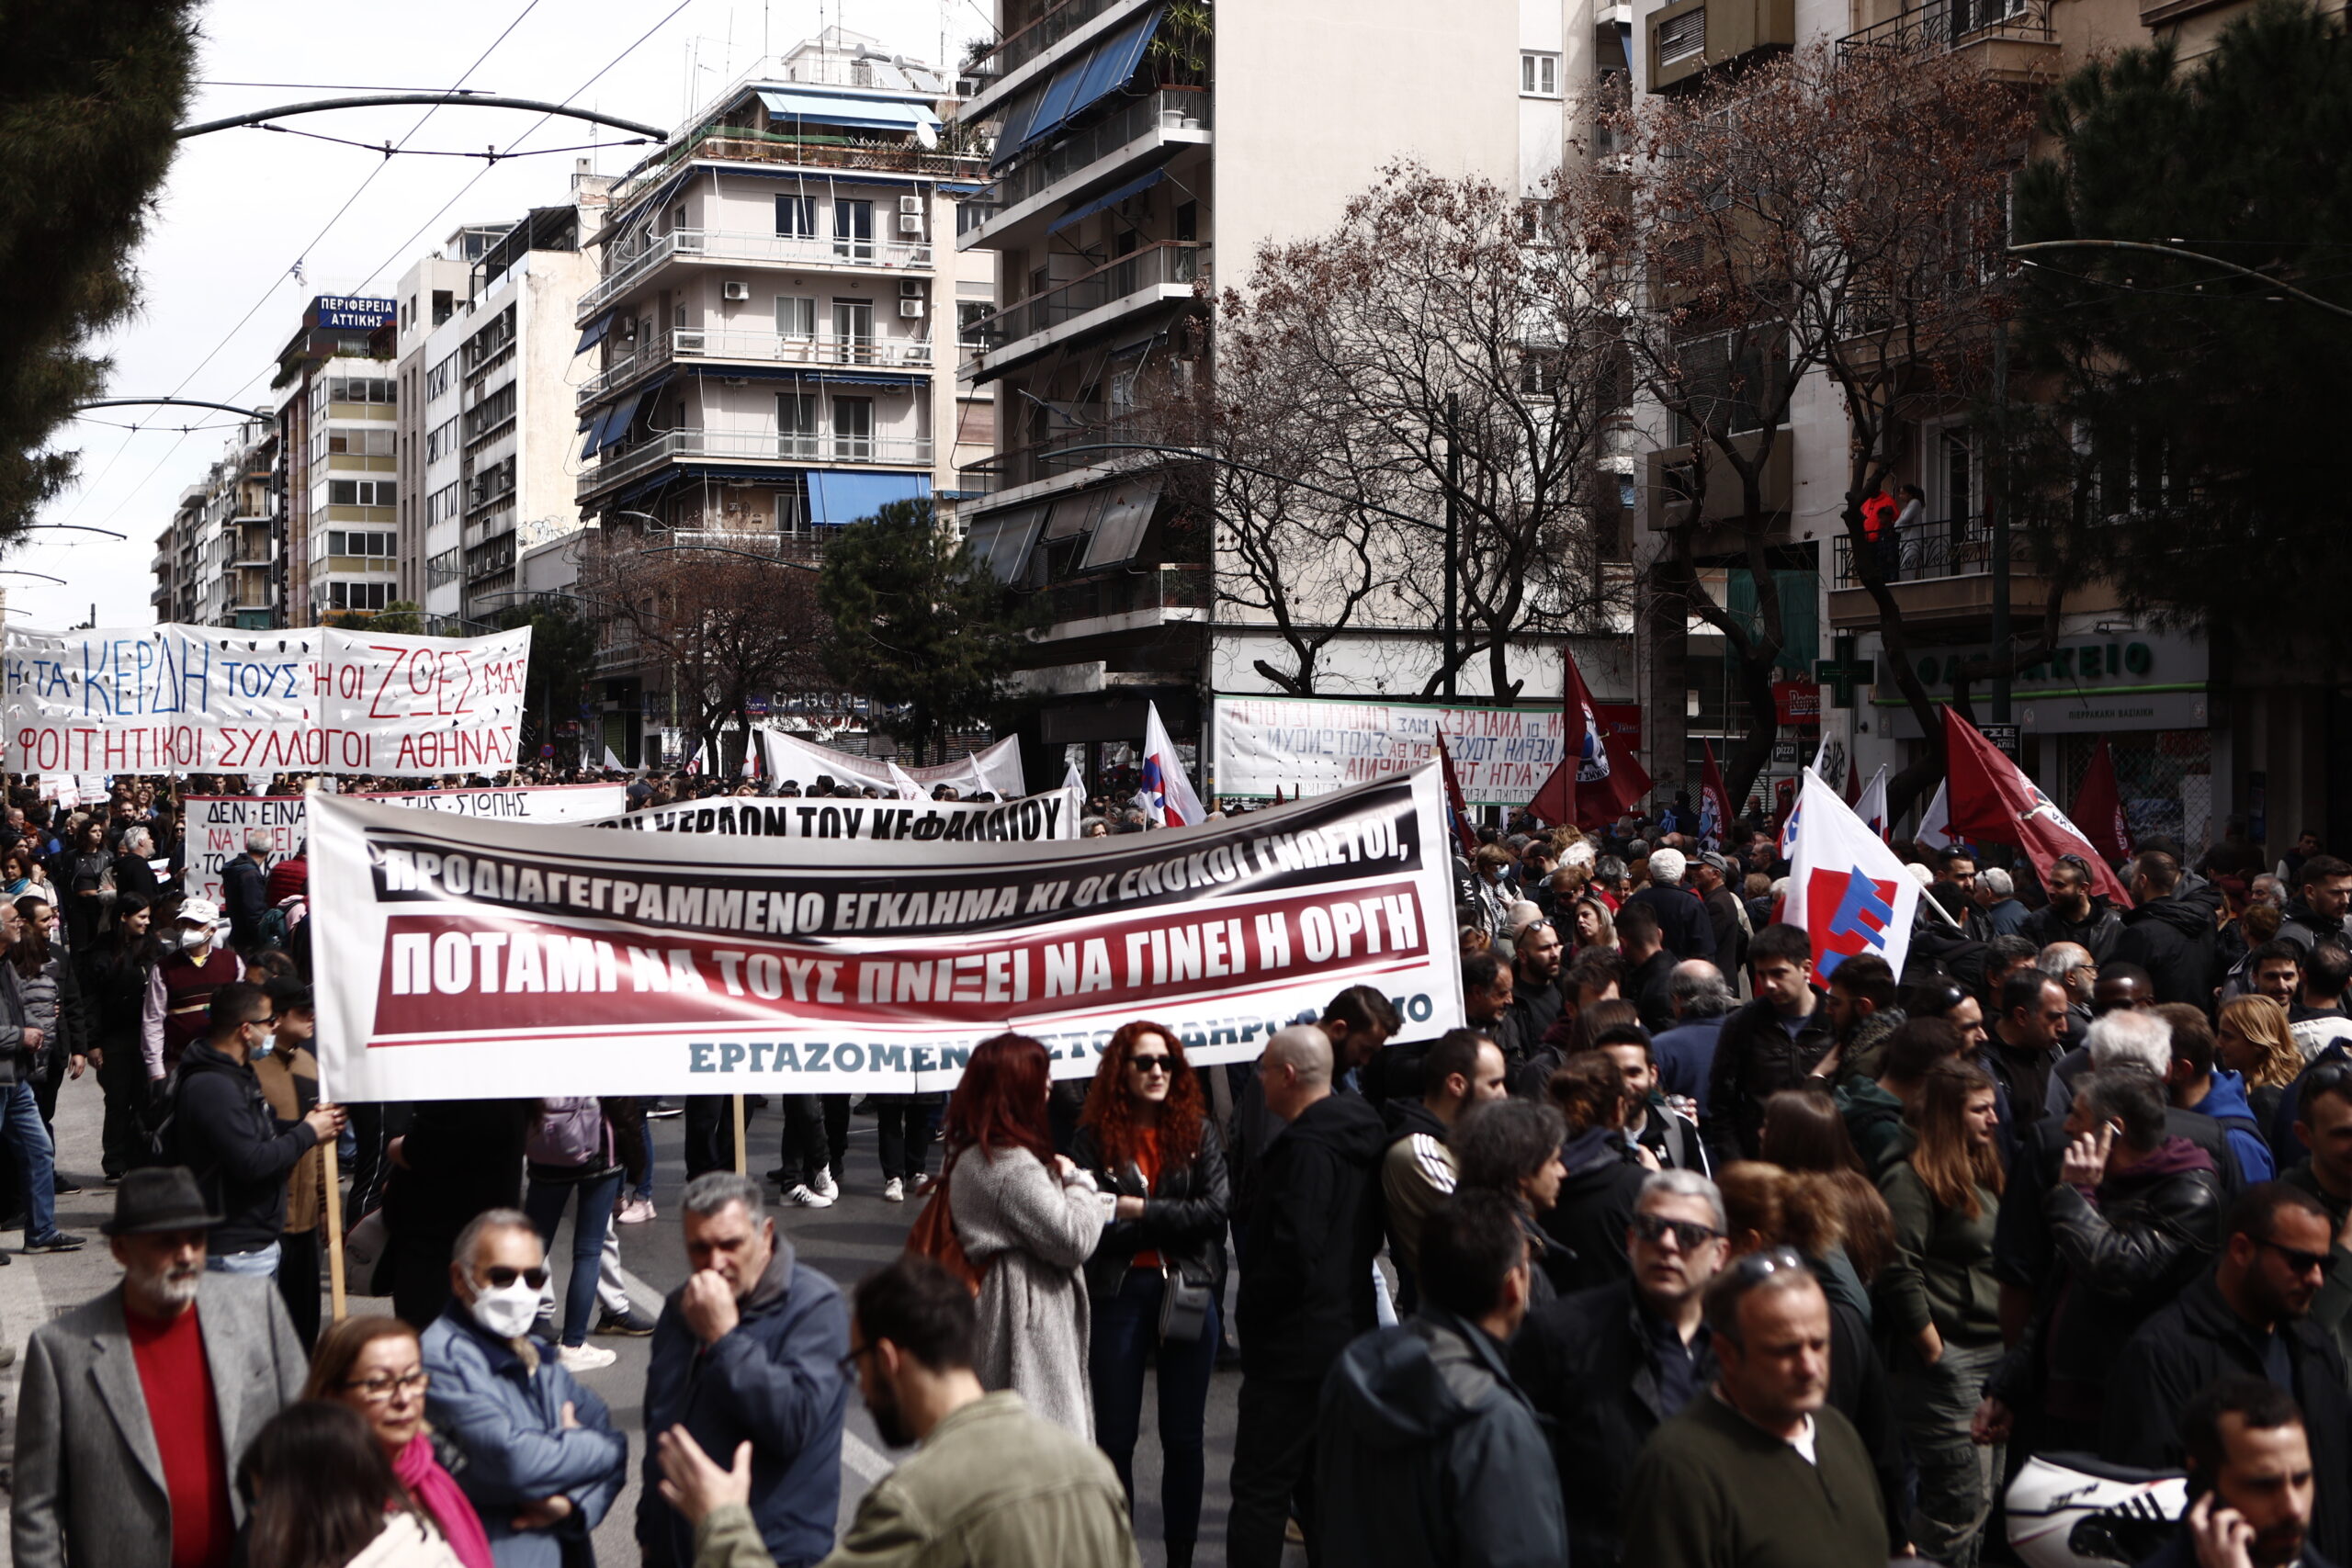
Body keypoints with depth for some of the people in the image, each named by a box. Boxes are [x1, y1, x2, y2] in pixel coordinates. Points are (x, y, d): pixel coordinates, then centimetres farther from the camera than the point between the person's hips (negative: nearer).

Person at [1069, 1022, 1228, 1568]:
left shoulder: (1198, 1130, 1)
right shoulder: (1095, 1138, -4)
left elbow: (1215, 1211, -10)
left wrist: (1138, 1210, -13)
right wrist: (1172, 1221, -12)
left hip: (1190, 1291, 1)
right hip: (1117, 1295, -1)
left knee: (1184, 1437, 11)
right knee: (1115, 1437, 9)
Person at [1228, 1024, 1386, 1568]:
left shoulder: (1306, 1147, -19)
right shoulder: (1361, 1138, 10)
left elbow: (1293, 1253, -24)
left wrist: (1249, 1309, -10)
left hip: (1294, 1344, -10)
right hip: (1349, 1333, 10)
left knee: (1260, 1492, -4)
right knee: (1321, 1487, 17)